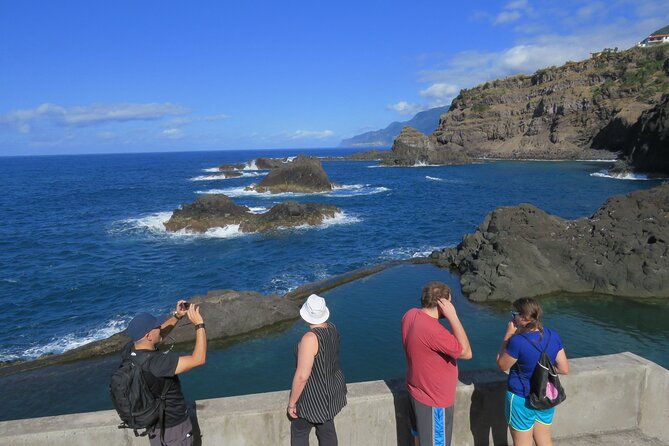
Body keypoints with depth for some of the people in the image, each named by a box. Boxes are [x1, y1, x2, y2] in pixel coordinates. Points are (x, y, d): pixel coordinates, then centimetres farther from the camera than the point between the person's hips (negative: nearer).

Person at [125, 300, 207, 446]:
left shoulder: (133, 351, -10)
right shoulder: (155, 362, -37)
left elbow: (159, 334, 9)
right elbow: (198, 360, -39)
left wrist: (177, 316, -2)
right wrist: (199, 324, -34)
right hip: (173, 426, -8)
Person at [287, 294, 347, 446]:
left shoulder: (310, 338, -31)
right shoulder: (332, 328, -6)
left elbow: (302, 376, -26)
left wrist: (292, 403, -16)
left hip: (315, 396, -7)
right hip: (334, 387, 7)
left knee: (299, 432, 15)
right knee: (327, 429, 22)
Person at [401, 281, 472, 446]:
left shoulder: (410, 315, -7)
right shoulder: (433, 330, -35)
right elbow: (466, 352, -24)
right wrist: (453, 316, -28)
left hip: (418, 391, 9)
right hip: (434, 399, -8)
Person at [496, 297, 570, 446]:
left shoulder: (518, 341, -27)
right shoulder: (553, 336, -8)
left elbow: (501, 365, -12)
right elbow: (564, 369, -1)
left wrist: (508, 335, -11)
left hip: (521, 399, -5)